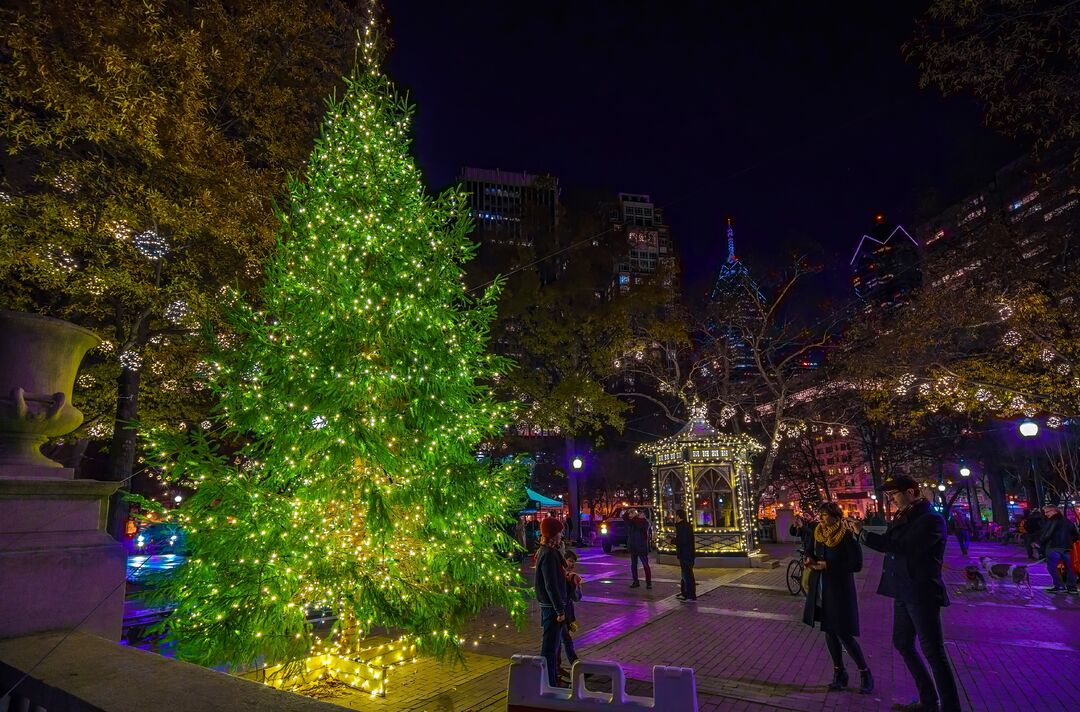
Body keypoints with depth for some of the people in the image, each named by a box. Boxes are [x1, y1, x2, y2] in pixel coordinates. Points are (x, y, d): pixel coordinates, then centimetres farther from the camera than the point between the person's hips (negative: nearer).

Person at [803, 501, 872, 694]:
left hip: (840, 591, -6)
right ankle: (839, 672, 27)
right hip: (821, 590, 6)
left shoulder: (847, 536, -15)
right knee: (829, 632, 12)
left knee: (844, 634, -2)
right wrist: (810, 559, -5)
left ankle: (865, 673, 19)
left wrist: (828, 565, -21)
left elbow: (856, 564, -16)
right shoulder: (819, 534, 4)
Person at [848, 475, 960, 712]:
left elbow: (902, 547, -28)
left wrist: (863, 534, -26)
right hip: (903, 593, 9)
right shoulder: (903, 517, 10)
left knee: (933, 652, -1)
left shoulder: (931, 520, -17)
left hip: (922, 594, -9)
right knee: (903, 644, 17)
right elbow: (888, 544, 4)